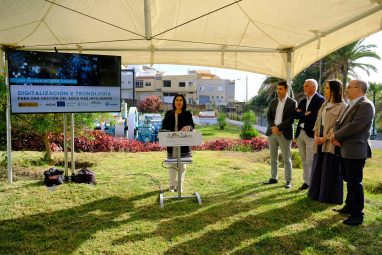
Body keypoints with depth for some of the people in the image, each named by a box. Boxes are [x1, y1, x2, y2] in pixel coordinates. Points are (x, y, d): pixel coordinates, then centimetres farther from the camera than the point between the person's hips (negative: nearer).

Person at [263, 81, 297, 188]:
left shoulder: (292, 103, -2)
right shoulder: (273, 102, 12)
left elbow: (291, 119, -11)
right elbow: (269, 116, 8)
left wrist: (279, 128, -17)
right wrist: (273, 127, -9)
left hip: (284, 134, -5)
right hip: (272, 132, 5)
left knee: (287, 159, 2)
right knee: (273, 158, 11)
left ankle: (288, 181, 10)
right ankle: (273, 178, 22)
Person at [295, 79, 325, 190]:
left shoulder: (320, 100, -7)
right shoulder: (302, 101, 16)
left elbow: (315, 116, -19)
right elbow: (295, 115, 5)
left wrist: (302, 115, -7)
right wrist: (305, 114, -11)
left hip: (311, 133, -7)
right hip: (300, 133, 7)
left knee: (311, 161, -3)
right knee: (304, 161, 13)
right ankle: (307, 181, 23)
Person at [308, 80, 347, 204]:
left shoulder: (342, 106, -9)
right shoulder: (324, 105, 14)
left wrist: (324, 138, -16)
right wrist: (316, 136, -1)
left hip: (331, 143, -7)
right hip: (320, 142, 7)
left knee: (330, 171, 3)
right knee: (318, 169, 13)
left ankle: (330, 197, 16)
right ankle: (317, 193, 27)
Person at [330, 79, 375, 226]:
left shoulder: (366, 105, -14)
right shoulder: (351, 105, 17)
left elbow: (354, 126, -22)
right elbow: (339, 123, 15)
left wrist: (336, 136, -11)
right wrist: (334, 135, -5)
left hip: (355, 151, -9)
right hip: (345, 150, 9)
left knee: (355, 183, -2)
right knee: (349, 181, 18)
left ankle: (357, 215, 9)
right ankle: (349, 207, 31)